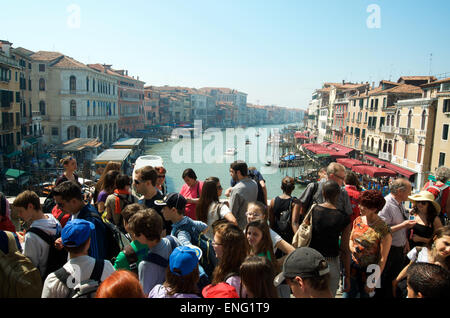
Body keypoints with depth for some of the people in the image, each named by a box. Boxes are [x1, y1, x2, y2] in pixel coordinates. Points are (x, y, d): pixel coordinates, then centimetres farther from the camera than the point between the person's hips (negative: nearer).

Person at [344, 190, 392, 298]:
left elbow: (382, 260, -16)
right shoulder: (358, 220, -3)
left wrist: (373, 282, -14)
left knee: (365, 295, 15)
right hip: (353, 267, 5)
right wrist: (352, 248, -8)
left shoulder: (383, 230, -20)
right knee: (347, 294, 13)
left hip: (368, 272, -4)